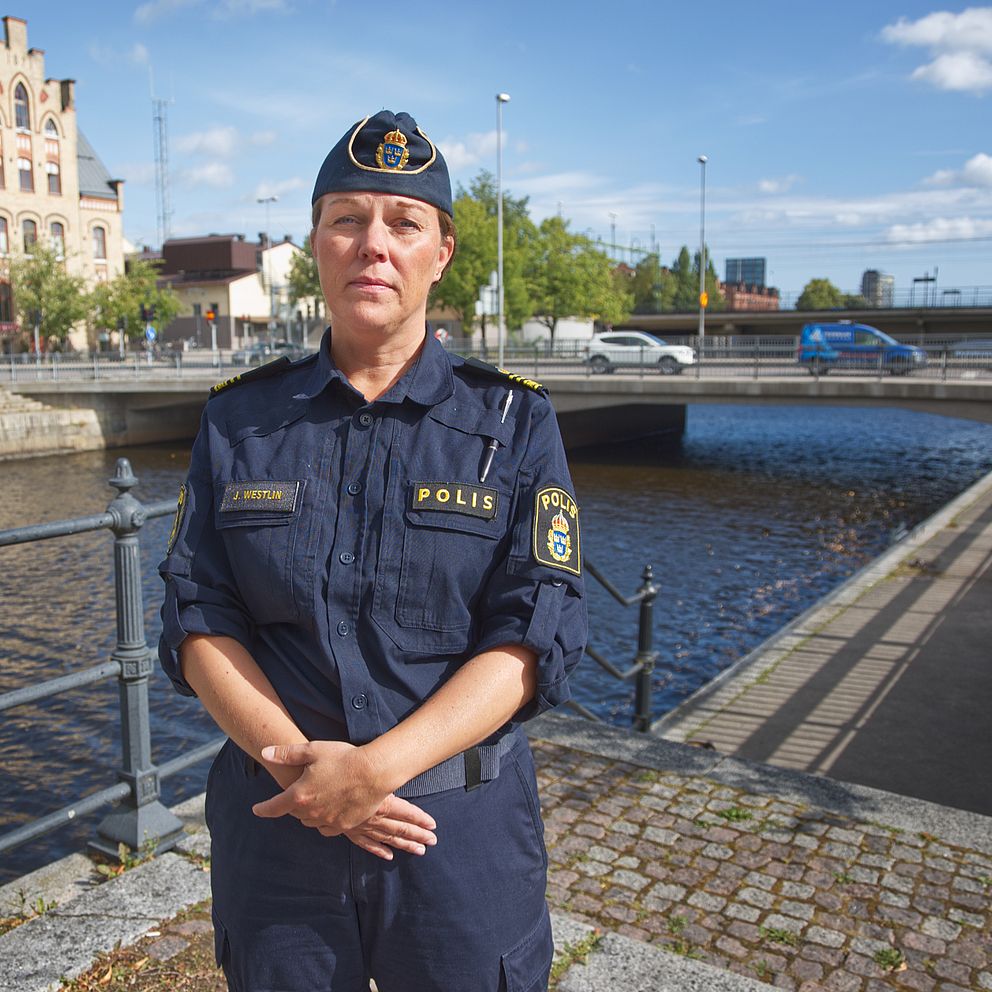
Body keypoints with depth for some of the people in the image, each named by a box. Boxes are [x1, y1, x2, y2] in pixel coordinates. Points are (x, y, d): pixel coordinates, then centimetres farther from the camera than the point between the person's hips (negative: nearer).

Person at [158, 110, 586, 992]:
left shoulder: (513, 421, -4)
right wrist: (295, 760, -16)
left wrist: (376, 767, -20)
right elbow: (198, 622, -1)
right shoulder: (239, 420, 2)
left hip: (464, 824, -1)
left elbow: (535, 639, -11)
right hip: (276, 820, 2)